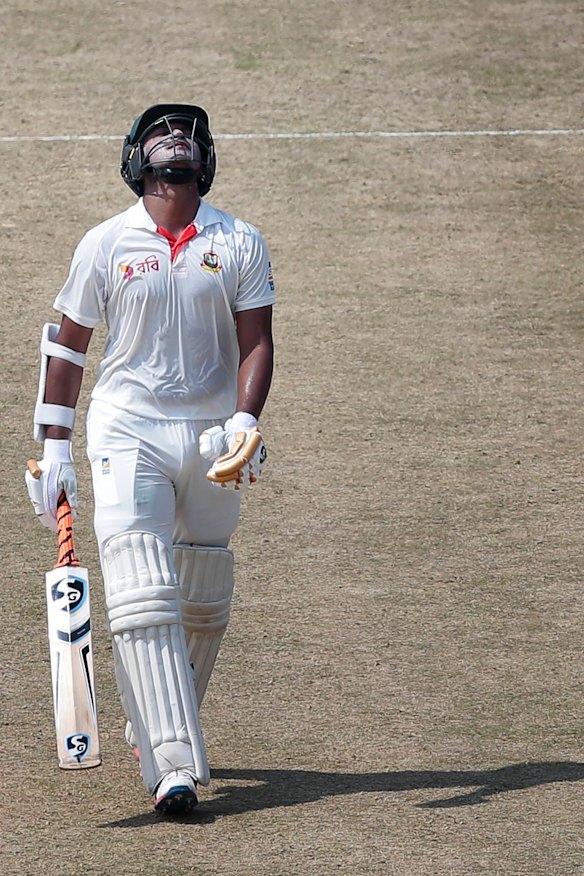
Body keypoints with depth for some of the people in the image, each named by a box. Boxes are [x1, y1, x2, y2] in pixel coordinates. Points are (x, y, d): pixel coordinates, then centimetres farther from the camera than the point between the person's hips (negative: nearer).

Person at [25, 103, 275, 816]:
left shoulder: (239, 244, 5)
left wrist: (244, 420, -18)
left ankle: (154, 727, 31)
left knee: (203, 606, 9)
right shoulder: (106, 244, 2)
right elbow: (66, 343, 7)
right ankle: (174, 768, -20)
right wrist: (54, 448, 3)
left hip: (210, 439, 2)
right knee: (143, 598, -14)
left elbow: (256, 343, 0)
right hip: (126, 434, -2)